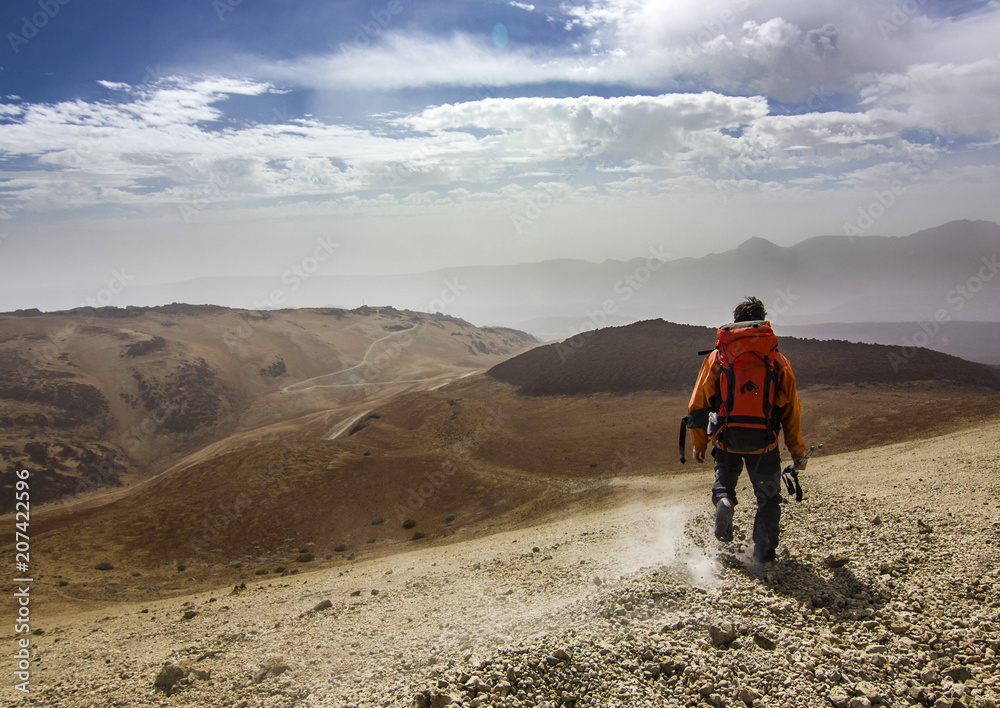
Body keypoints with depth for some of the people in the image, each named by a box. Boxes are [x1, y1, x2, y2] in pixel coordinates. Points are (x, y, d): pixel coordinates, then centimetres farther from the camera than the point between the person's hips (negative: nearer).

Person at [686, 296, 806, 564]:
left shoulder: (716, 356, 2)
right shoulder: (777, 360, 1)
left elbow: (698, 405, 4)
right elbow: (791, 411, 4)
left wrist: (699, 444, 15)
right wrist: (798, 451, 13)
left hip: (726, 439, 1)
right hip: (764, 443, 0)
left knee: (724, 478, 27)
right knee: (768, 498, 16)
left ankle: (723, 501, -4)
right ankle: (763, 554, 13)